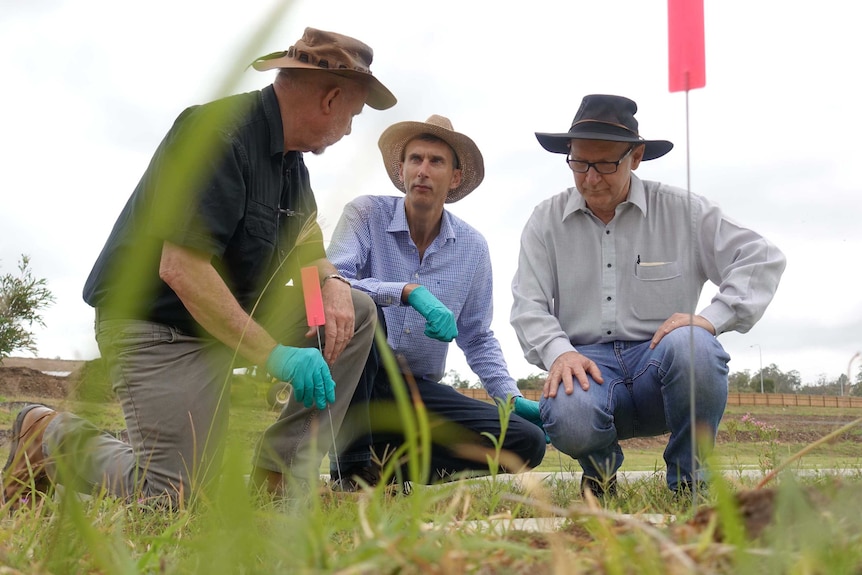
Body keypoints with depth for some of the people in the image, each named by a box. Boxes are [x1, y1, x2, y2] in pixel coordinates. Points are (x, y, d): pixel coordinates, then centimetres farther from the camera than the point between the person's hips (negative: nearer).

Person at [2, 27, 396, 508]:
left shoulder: (291, 159, 8)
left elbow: (305, 249, 16)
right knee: (172, 500, -14)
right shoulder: (218, 135, -22)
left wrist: (332, 283, -9)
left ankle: (282, 474, -3)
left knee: (357, 313, -3)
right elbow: (180, 269, -29)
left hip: (236, 313, 9)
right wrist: (273, 354, -27)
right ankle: (53, 435, 11)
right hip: (157, 325, -9)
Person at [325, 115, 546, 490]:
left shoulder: (472, 247, 6)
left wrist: (511, 397, 2)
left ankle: (387, 462, -8)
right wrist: (409, 292, -33)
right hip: (357, 380, -3)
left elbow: (476, 338, 15)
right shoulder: (366, 214, -4)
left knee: (528, 441, -15)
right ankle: (351, 465, -24)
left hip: (419, 389, 4)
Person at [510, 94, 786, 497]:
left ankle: (689, 479, -10)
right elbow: (529, 305, 3)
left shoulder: (681, 211, 4)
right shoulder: (546, 221, 8)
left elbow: (762, 259, 1)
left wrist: (711, 319, -15)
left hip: (658, 359, 0)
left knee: (691, 344, -36)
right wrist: (559, 352, -17)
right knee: (568, 417, -36)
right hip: (587, 362, 0)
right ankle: (600, 466, 6)